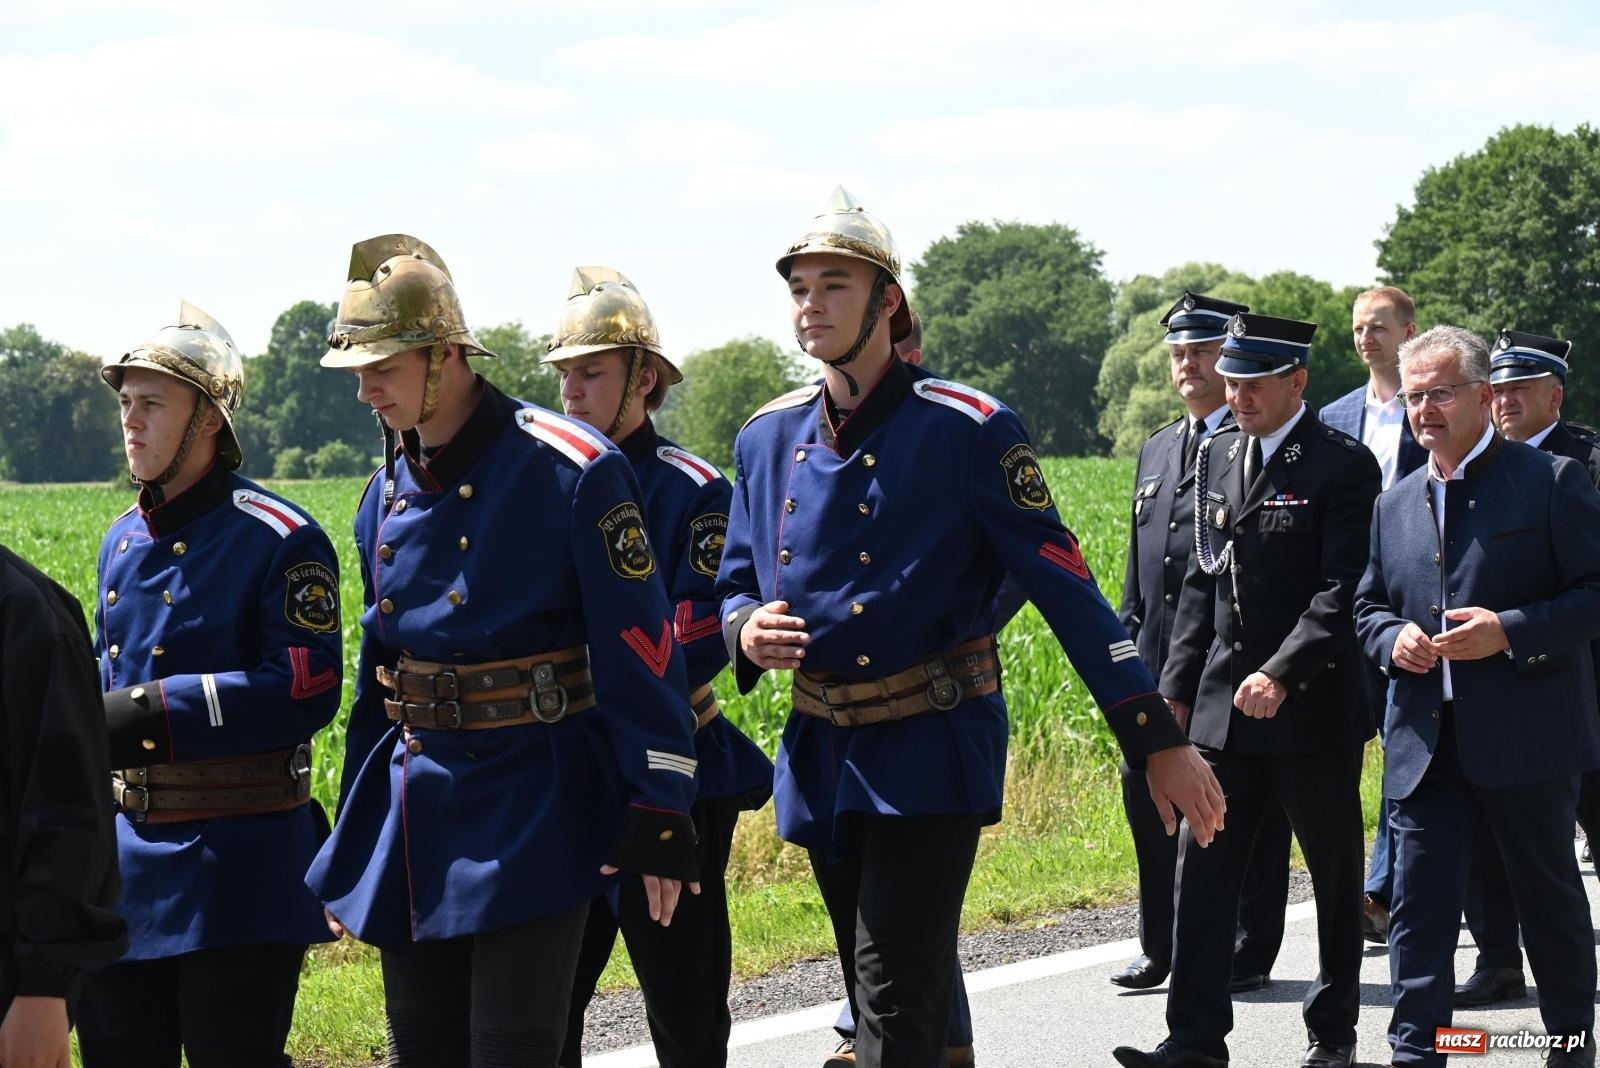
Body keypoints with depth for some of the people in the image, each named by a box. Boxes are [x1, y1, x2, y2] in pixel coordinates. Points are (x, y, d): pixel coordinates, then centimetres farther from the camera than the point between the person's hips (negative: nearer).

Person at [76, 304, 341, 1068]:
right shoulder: (123, 540, 14)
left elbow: (305, 688, -20)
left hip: (235, 876, -8)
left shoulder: (278, 539, -11)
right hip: (126, 863, 8)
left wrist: (151, 712, -23)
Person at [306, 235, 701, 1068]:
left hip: (532, 811, -7)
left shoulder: (570, 468, -12)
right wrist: (351, 854, 18)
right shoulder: (388, 492, 9)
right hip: (416, 808, 7)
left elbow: (642, 653, -13)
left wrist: (657, 814, -16)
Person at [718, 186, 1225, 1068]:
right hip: (819, 755, 6)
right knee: (876, 991, 15)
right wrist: (745, 631, -8)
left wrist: (1157, 740, -14)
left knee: (896, 996, -13)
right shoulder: (768, 439, 6)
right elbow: (737, 581, 18)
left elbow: (1065, 588, -12)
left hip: (931, 753, -6)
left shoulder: (967, 431, -11)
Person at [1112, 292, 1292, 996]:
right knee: (1147, 793, 8)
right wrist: (1127, 639, 15)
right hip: (1161, 659, 7)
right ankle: (1162, 950, 18)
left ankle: (1250, 954, 9)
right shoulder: (1157, 449, 19)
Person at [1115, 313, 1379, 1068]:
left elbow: (1343, 589, -16)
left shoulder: (1342, 465, -10)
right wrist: (1177, 687, 10)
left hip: (1315, 705, -6)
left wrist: (1282, 674, -26)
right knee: (1202, 867, 0)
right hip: (1223, 706, 6)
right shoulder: (1216, 458, 10)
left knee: (1334, 873, 8)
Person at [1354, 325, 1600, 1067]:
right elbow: (1368, 606, 22)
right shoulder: (1396, 504, 13)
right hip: (1425, 744, 4)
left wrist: (1510, 632, -19)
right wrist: (1392, 639, -1)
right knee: (1418, 904, -2)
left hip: (1526, 740, -4)